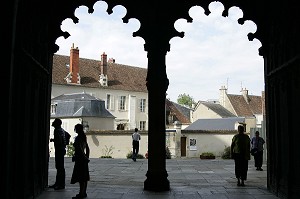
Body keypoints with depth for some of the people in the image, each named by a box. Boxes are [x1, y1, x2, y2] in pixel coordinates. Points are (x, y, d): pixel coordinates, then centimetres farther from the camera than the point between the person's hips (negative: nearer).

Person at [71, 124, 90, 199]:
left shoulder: (78, 138, -15)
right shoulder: (84, 137, 12)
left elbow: (79, 149, -23)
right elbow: (87, 148, 16)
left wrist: (75, 157, -14)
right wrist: (87, 157, 19)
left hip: (79, 159, -9)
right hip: (84, 159, 9)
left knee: (80, 178, -7)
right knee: (84, 177, 12)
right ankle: (84, 193, 20)